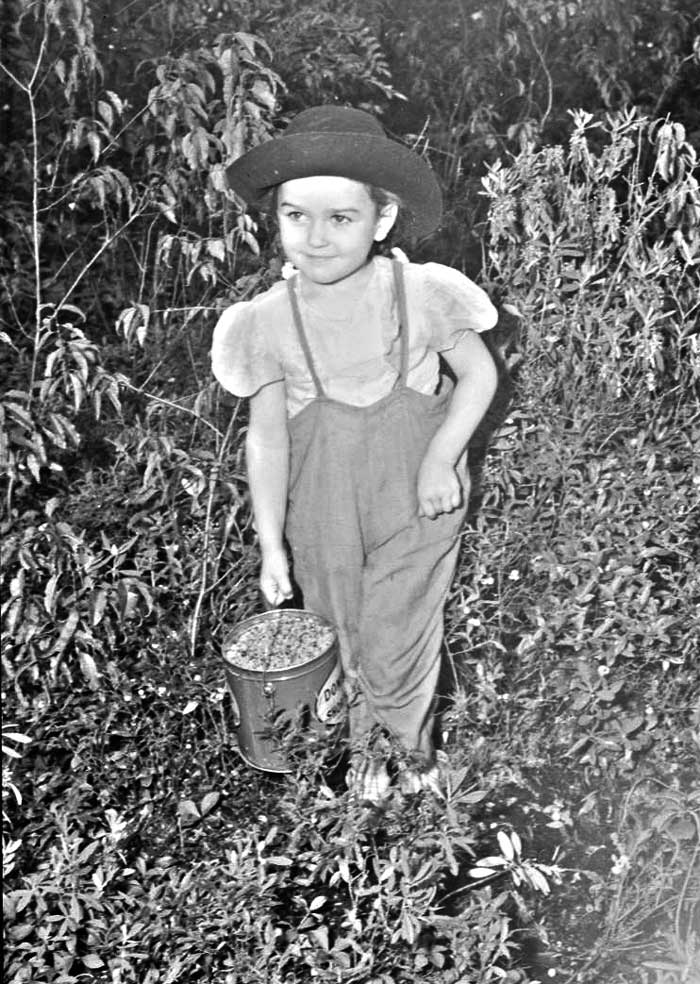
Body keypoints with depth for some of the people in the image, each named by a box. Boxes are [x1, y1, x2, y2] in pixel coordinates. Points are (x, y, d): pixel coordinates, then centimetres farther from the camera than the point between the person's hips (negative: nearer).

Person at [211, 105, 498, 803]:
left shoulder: (421, 294, -14)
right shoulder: (270, 320, -11)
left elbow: (480, 374, -2)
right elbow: (267, 435, -6)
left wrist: (440, 458, -15)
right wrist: (272, 544, -5)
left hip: (417, 501, -2)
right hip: (325, 514, 2)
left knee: (395, 646, 2)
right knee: (344, 638, 17)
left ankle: (408, 739, 36)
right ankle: (365, 743, 46)